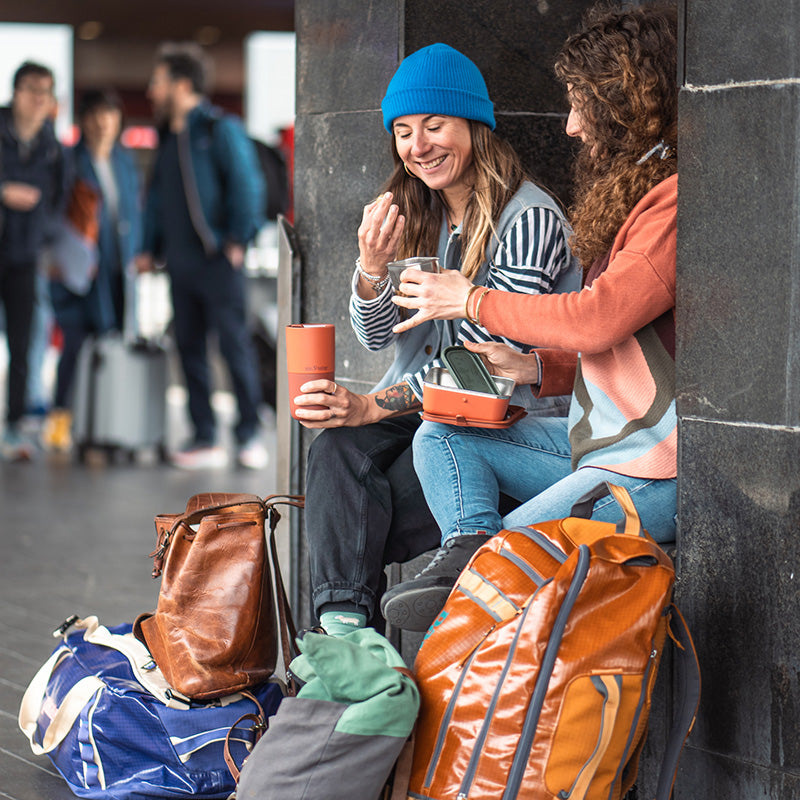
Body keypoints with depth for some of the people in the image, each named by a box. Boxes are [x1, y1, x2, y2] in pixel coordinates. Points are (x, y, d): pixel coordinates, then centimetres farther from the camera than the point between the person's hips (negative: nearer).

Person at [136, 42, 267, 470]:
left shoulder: (220, 129, -6)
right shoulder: (169, 136, 18)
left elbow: (246, 183, -11)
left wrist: (238, 239, -16)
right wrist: (152, 248, 17)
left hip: (217, 259, -8)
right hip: (181, 260, 8)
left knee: (233, 343, -6)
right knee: (189, 347, 6)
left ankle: (249, 435, 1)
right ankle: (204, 440, 10)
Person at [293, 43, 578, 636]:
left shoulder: (530, 220, -11)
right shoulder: (413, 215, 13)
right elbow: (375, 336, 12)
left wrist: (372, 406, -22)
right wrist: (373, 266, -11)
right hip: (416, 411, 6)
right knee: (336, 450, -27)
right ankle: (343, 621, -35)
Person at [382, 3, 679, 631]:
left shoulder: (675, 198, -16)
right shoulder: (628, 189, 17)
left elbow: (599, 319, -23)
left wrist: (473, 302, -9)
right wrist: (537, 369, 4)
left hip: (655, 471, -10)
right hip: (598, 442, 10)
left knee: (507, 565, -17)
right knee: (441, 438, -1)